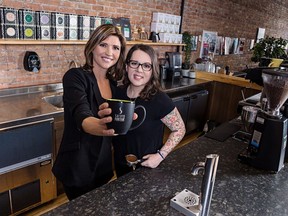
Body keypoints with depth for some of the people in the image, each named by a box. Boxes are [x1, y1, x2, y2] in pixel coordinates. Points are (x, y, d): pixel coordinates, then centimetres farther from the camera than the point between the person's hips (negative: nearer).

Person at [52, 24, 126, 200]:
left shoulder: (113, 82, 0)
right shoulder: (75, 77, -18)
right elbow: (81, 115, -37)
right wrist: (99, 126, -57)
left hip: (103, 164, 6)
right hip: (78, 167, -6)